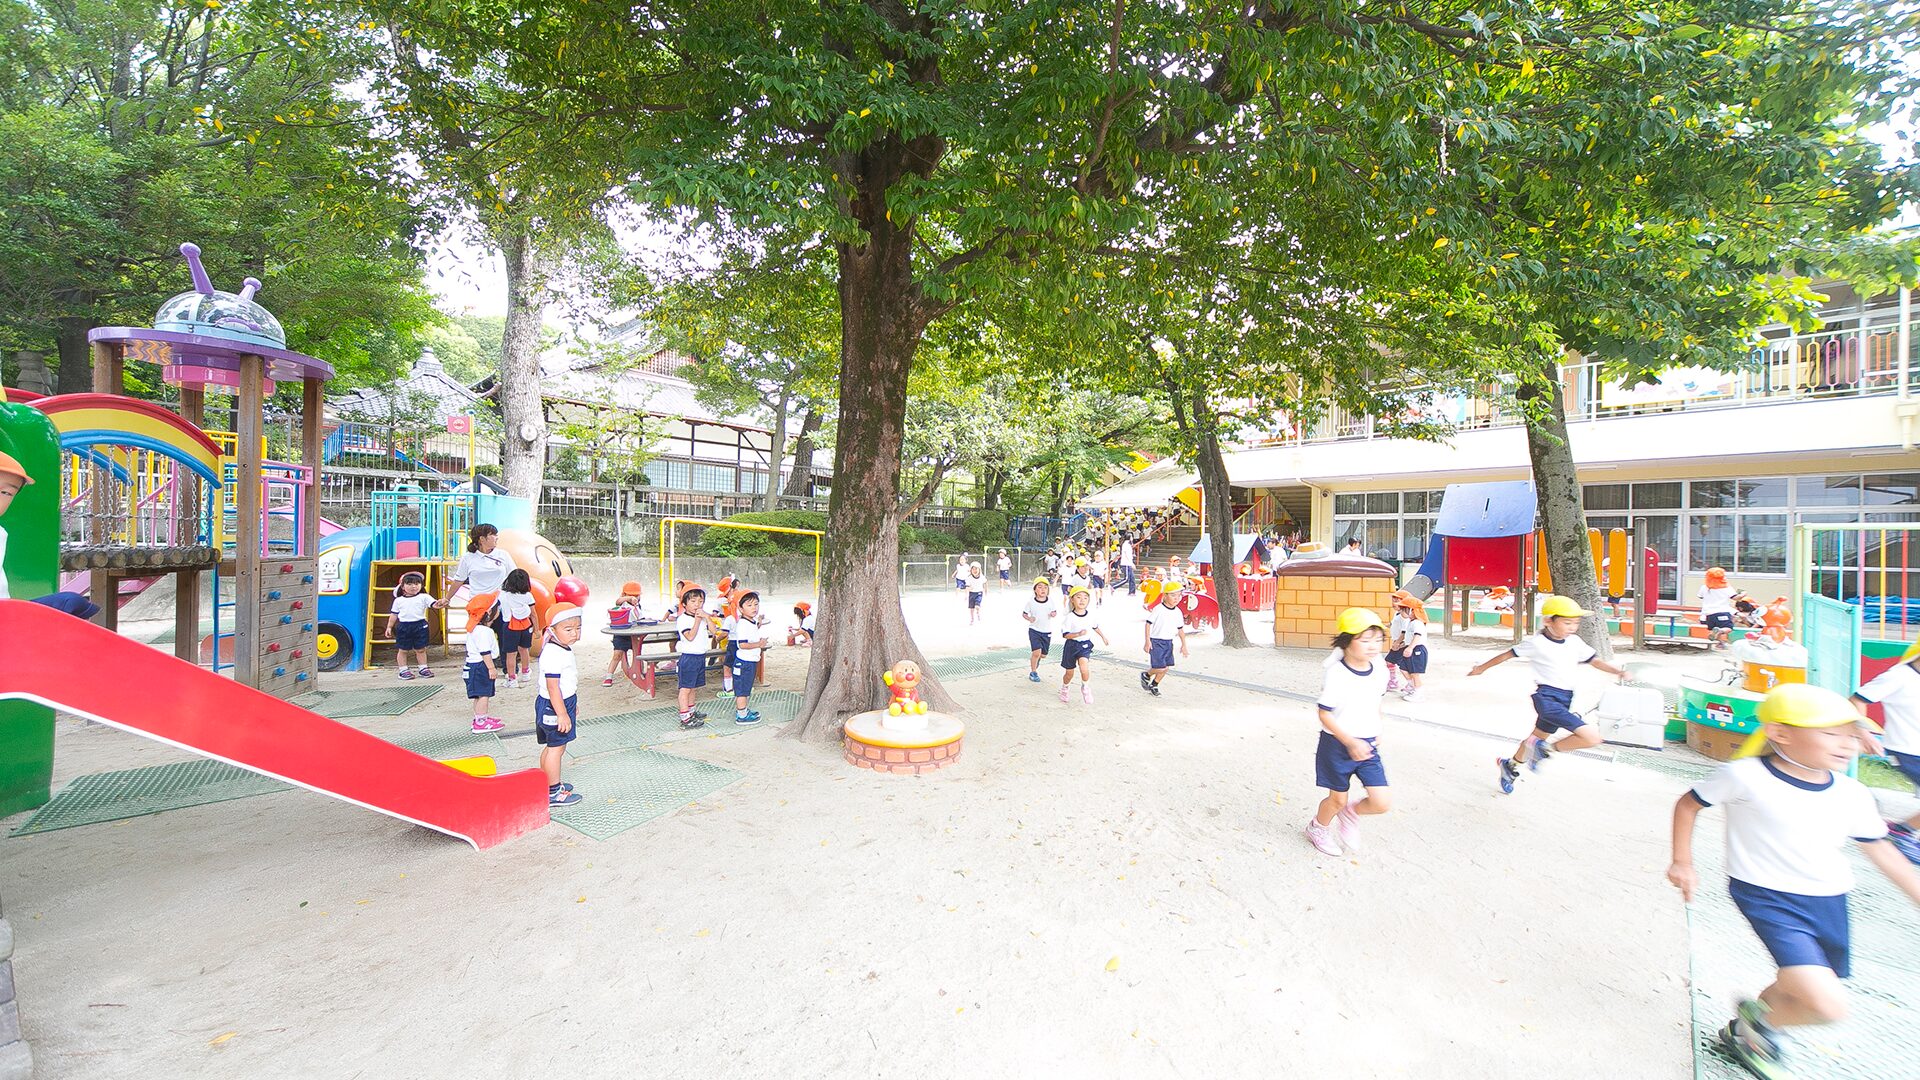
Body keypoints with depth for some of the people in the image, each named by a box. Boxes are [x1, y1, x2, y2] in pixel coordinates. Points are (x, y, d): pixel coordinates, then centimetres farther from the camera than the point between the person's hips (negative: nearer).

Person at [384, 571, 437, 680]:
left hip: (420, 626, -1)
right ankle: (403, 670, 17)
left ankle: (423, 668, 17)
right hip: (403, 626, 1)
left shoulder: (424, 597, 0)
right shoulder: (399, 600, 7)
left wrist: (439, 604, -36)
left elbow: (433, 604, -13)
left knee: (420, 649, 8)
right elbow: (393, 614, 13)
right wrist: (389, 627, 12)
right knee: (403, 650, 8)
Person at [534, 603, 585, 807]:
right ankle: (553, 793, 6)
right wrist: (562, 714, -26)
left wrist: (572, 704, 28)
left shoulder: (564, 650, 9)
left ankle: (548, 783, 35)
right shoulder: (553, 654, -24)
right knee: (556, 747, -2)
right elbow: (552, 687, -26)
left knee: (552, 747, 21)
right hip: (553, 706, -10)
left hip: (564, 703, 10)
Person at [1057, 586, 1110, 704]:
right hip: (1072, 645, -2)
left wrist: (1103, 637, 31)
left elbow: (1095, 627, 19)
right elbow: (1065, 634, -18)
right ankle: (1064, 689, 41)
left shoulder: (1091, 616, -3)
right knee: (1069, 673, 11)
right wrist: (1078, 634, -31)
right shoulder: (1069, 617, -16)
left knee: (1083, 666, -26)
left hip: (1085, 645, 2)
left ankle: (1085, 688, -1)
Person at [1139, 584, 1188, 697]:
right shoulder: (1158, 609, -14)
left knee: (1166, 667, 8)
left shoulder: (1178, 612, 4)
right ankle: (1146, 675, 18)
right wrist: (1147, 641, -14)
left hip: (1169, 643, 6)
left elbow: (1181, 629, 14)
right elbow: (1148, 624, -11)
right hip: (1156, 642, -6)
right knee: (1160, 668, -12)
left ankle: (1153, 686, 29)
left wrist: (1184, 645, 11)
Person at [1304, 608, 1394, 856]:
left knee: (1382, 803, -2)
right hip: (1337, 744, -5)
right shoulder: (1337, 673, -22)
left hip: (1367, 745, 5)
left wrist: (1376, 733, 11)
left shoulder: (1380, 670, -3)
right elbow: (1325, 715, -19)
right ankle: (1317, 827, 41)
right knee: (1338, 799, 10)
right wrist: (1351, 742, -23)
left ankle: (1351, 813, 31)